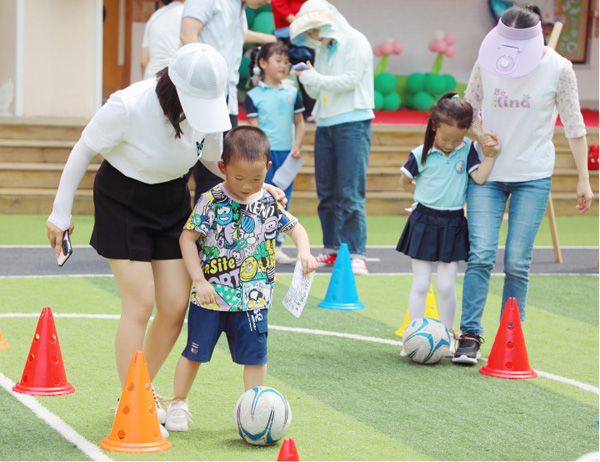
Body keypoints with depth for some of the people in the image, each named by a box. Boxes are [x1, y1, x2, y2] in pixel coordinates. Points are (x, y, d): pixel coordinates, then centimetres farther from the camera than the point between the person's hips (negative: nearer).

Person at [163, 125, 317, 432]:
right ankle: (178, 404, 27)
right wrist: (199, 281, -15)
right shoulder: (212, 202, -12)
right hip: (211, 295, -2)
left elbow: (295, 228, 12)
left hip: (252, 300, 2)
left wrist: (304, 252, -9)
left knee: (255, 356, 6)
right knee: (195, 352, 9)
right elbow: (187, 237, -10)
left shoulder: (269, 202, -1)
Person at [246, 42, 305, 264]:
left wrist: (297, 146, -3)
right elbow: (253, 127, -2)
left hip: (286, 154, 3)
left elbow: (299, 122, 11)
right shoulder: (254, 95, -1)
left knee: (283, 201, 6)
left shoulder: (292, 92, 8)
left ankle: (277, 246, 13)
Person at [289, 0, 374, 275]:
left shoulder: (355, 42, -5)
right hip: (325, 125, 7)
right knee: (326, 193, 6)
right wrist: (307, 80, -3)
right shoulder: (322, 49, 15)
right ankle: (332, 249, 12)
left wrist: (315, 78, -10)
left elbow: (350, 80, -14)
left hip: (353, 123, -7)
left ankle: (356, 254, -11)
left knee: (350, 194, -11)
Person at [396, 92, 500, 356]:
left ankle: (448, 333, 18)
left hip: (453, 225, 1)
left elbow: (479, 178, -11)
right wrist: (426, 195, 4)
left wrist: (490, 155, -19)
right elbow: (404, 182, 7)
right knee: (420, 284, 2)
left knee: (446, 285, 2)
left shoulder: (467, 150, -2)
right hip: (424, 222, -1)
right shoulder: (421, 155, -7)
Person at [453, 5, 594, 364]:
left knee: (517, 262, -3)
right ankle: (470, 336, -4)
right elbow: (468, 107, 13)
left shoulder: (558, 69, -7)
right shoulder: (487, 62, -2)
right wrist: (479, 135, -8)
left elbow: (574, 124, 2)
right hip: (487, 173, 1)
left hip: (533, 176, -1)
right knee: (481, 255, -9)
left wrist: (584, 179, 2)